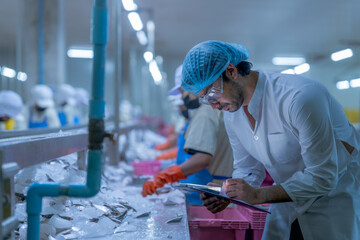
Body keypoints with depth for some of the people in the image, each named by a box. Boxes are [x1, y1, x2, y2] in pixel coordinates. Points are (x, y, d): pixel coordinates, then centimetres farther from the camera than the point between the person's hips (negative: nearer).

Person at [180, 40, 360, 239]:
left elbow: (321, 177, -28)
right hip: (290, 198, 7)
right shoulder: (232, 113, -5)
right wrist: (226, 194, -15)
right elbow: (247, 169, 6)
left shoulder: (300, 97, -31)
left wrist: (258, 195, -30)